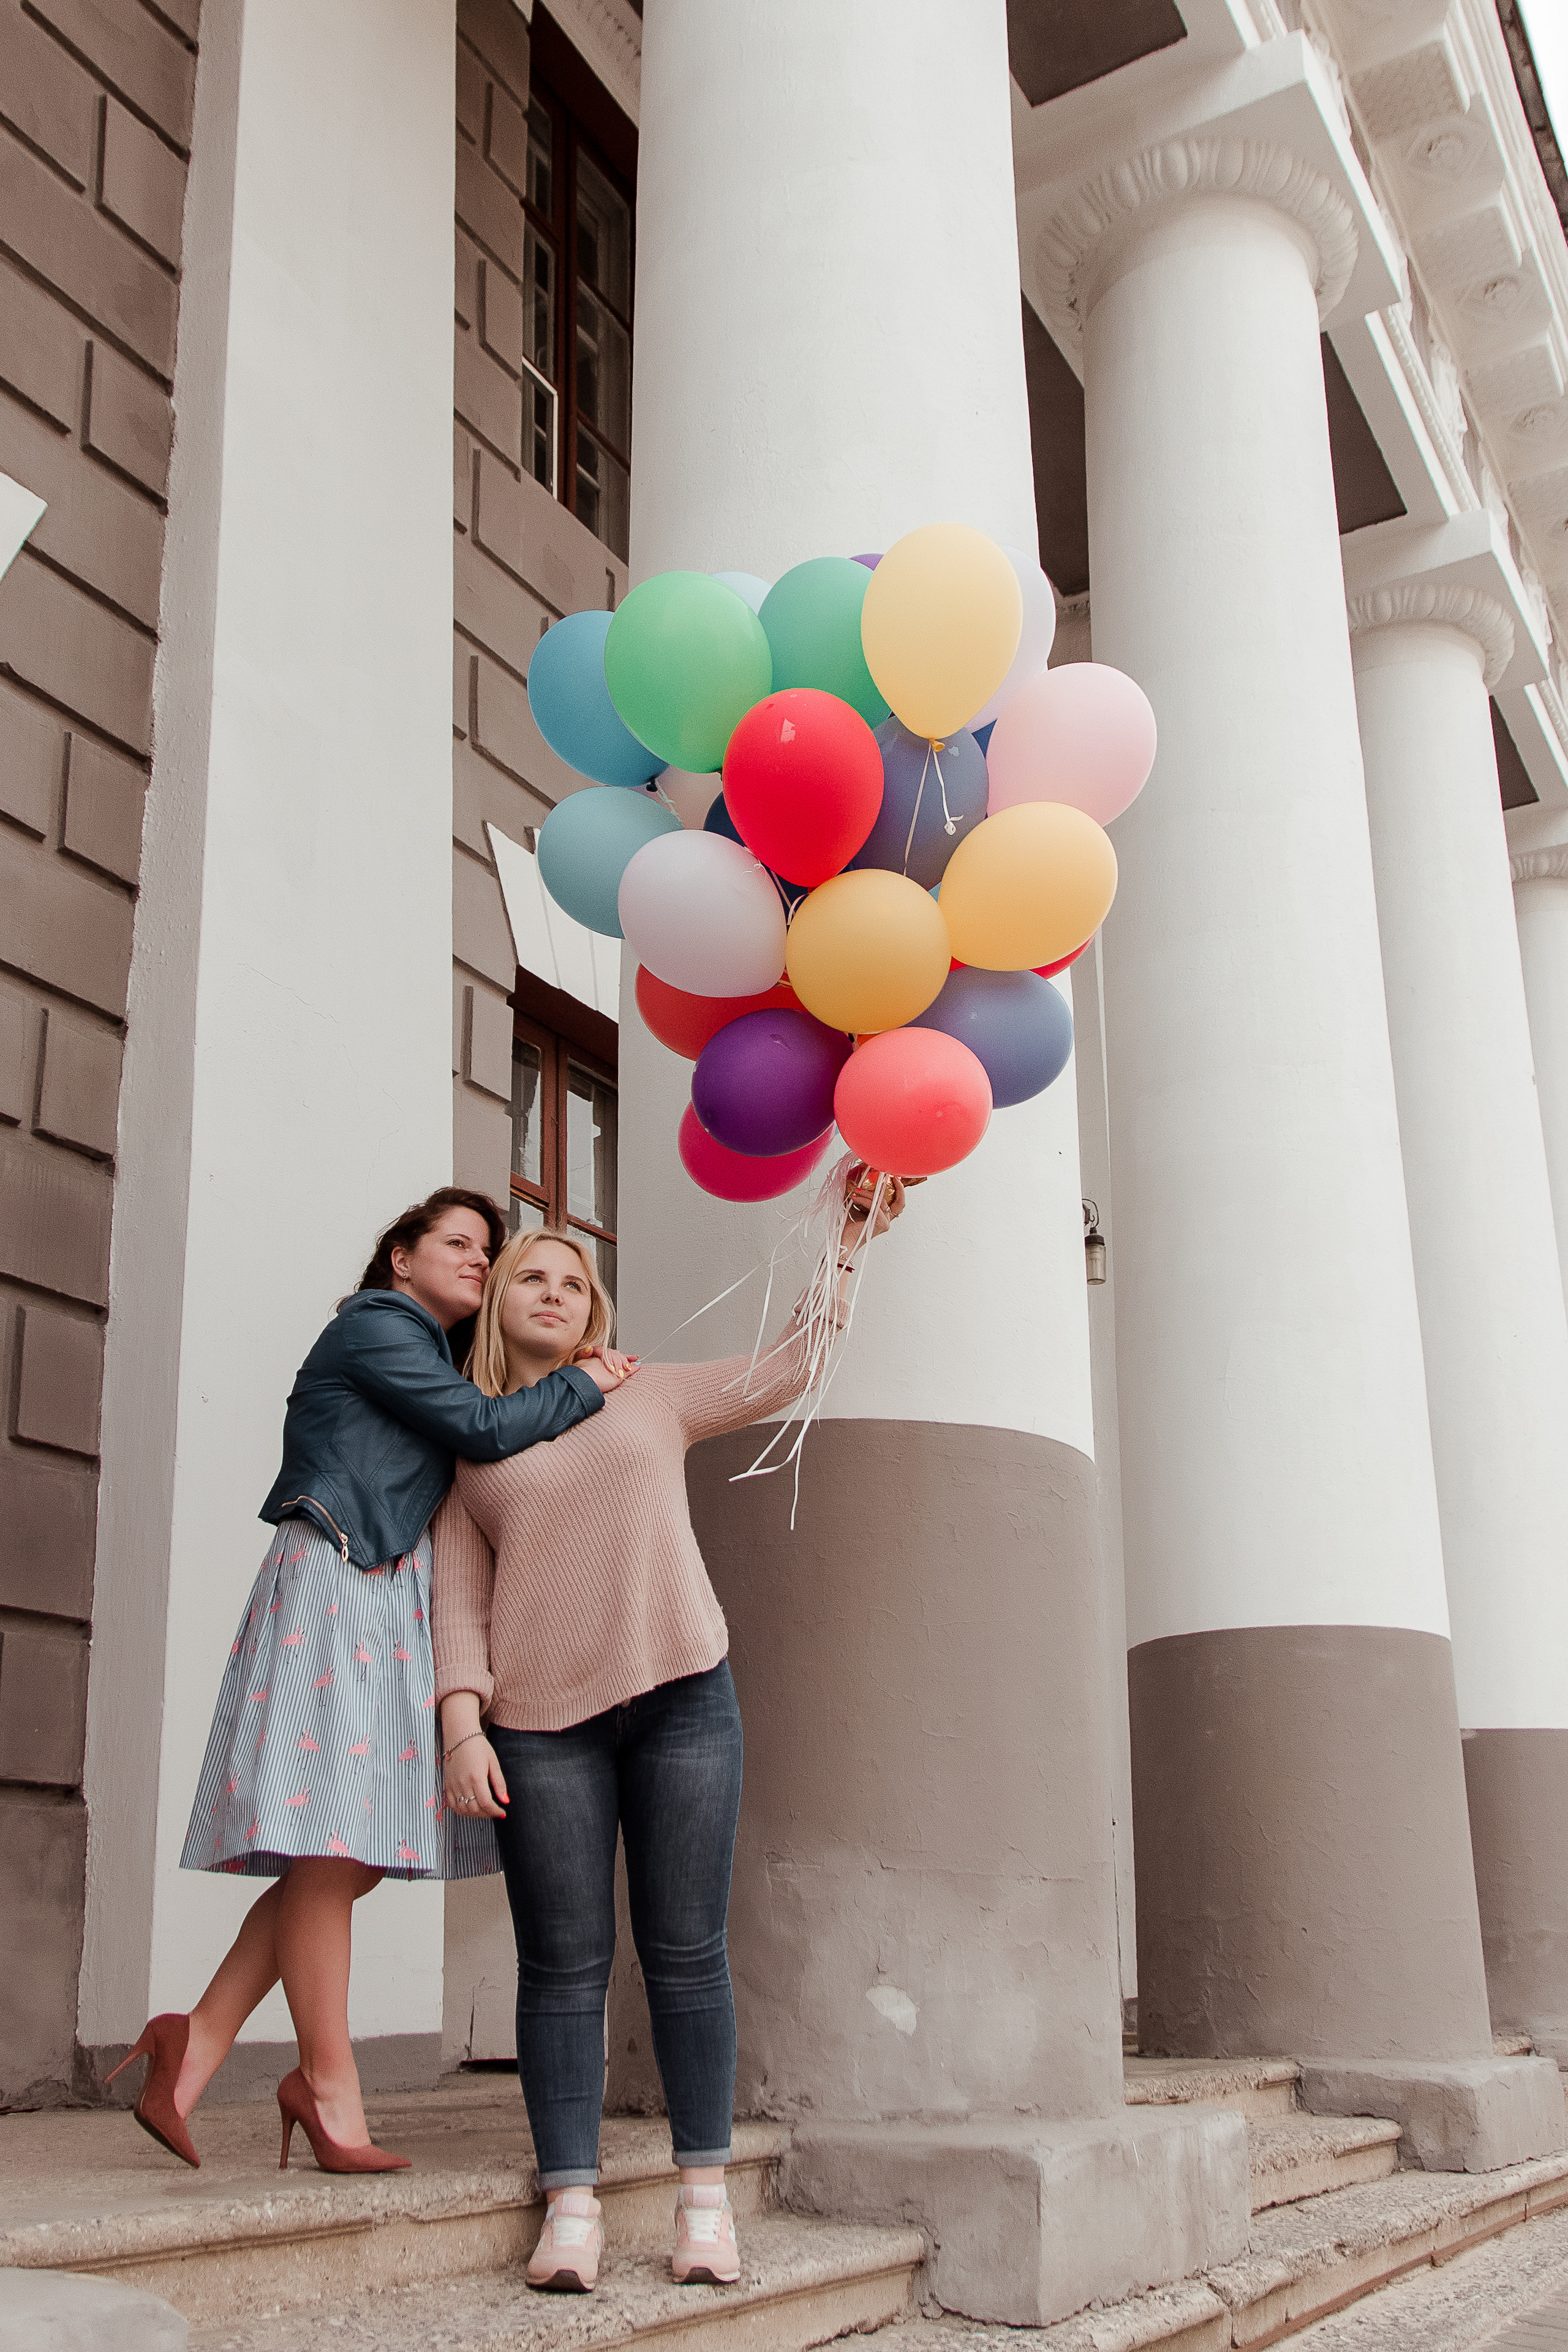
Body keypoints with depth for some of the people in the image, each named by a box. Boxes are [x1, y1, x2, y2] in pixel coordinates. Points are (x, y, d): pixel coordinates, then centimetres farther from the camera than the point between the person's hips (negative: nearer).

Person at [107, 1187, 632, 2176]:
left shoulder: (432, 1361, 26)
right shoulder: (375, 1326, -2)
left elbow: (477, 1457, 18)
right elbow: (485, 1429, -11)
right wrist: (583, 1384, 3)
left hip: (397, 1606, 10)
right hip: (338, 1589, -9)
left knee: (361, 1849, 3)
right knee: (332, 1848, -7)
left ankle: (201, 2043, 7)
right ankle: (331, 2087, -1)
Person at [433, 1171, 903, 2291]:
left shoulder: (651, 1398, 15)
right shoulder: (468, 1444, 13)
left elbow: (786, 1370, 17)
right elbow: (461, 1597, 7)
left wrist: (847, 1242, 13)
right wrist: (463, 1726, -5)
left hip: (681, 1694, 1)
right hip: (539, 1721, 0)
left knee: (686, 1949, 0)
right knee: (565, 1963, -2)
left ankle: (706, 2195, 6)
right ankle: (572, 2206, 2)